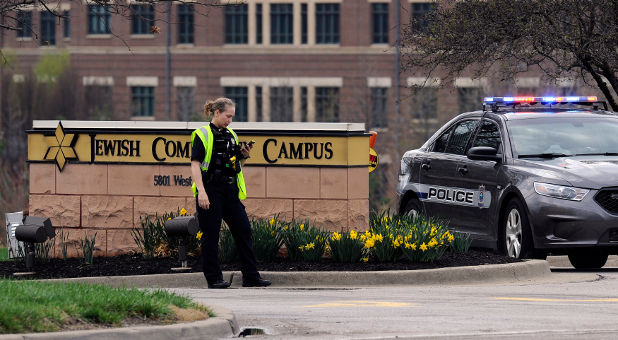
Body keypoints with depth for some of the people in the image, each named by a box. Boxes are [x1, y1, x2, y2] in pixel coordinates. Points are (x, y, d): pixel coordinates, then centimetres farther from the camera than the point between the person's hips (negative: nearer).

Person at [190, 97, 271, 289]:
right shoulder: (203, 135, -5)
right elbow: (195, 165, -11)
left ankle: (251, 277, 7)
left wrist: (244, 156, 2)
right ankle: (213, 278, 3)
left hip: (230, 190, 7)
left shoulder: (231, 135, 16)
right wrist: (201, 192, -20)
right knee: (211, 235, -3)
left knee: (243, 230, 3)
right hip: (210, 190, -7)